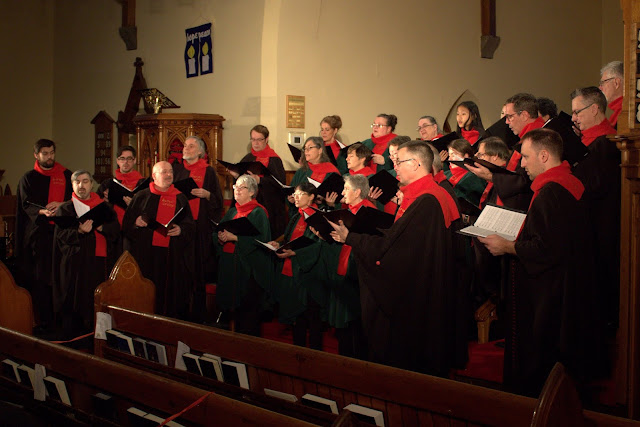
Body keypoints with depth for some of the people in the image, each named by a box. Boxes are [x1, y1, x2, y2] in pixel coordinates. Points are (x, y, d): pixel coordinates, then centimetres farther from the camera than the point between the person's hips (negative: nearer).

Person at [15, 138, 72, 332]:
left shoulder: (66, 176, 14)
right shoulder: (28, 178, 10)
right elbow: (27, 204, -1)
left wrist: (61, 205, -10)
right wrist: (43, 211, -22)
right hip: (39, 233, -1)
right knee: (39, 278, -4)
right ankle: (43, 320, 0)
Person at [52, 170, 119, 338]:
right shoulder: (65, 209, 7)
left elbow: (116, 228, 5)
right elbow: (62, 234, -5)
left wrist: (100, 227, -14)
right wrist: (79, 231, -23)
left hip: (102, 261, 3)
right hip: (77, 264, -2)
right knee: (77, 302, -5)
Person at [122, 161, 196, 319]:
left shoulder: (181, 199, 13)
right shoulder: (141, 197, 10)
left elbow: (191, 225, 11)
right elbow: (127, 224, 8)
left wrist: (181, 230, -9)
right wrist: (136, 223, -13)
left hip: (173, 257, 1)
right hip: (146, 256, -1)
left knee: (172, 292, 0)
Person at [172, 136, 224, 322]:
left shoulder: (208, 171, 5)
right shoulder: (176, 168, 13)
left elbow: (218, 199, 5)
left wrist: (206, 194, -14)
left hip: (199, 225, -2)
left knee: (197, 268, -2)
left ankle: (197, 313, 5)